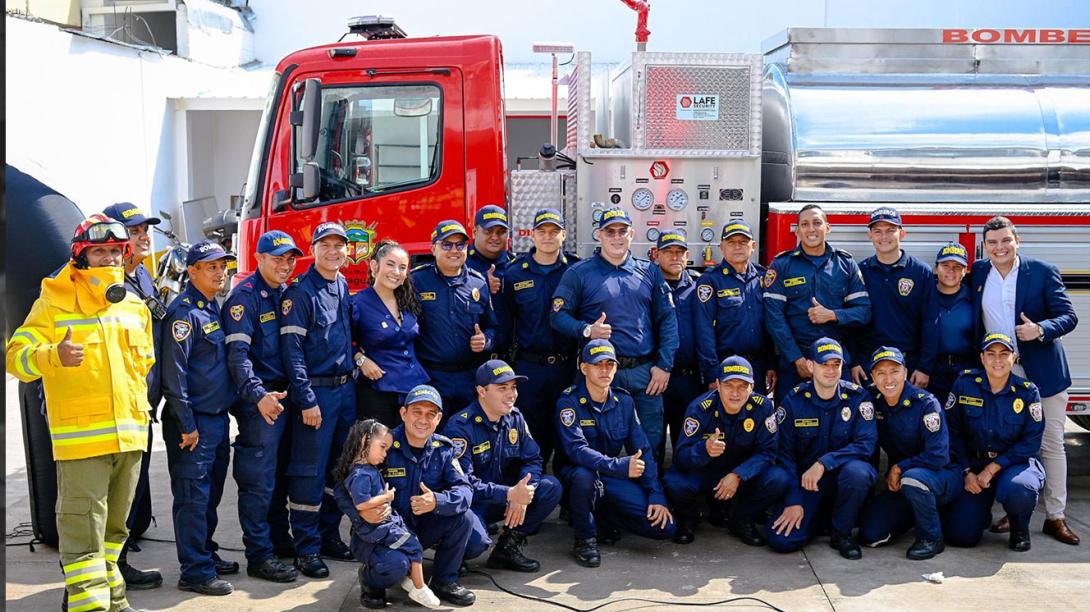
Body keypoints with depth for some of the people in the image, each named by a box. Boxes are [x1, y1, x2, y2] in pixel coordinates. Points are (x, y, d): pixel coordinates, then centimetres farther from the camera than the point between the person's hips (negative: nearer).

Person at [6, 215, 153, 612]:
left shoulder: (135, 308, 13)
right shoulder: (55, 304, -5)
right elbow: (16, 355, -13)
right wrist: (54, 355, -31)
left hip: (130, 434, 6)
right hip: (80, 437, -6)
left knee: (114, 524, 17)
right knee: (84, 529, -7)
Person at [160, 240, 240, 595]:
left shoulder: (214, 308, 14)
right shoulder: (184, 311, -14)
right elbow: (174, 371, -18)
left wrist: (230, 407, 18)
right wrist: (186, 424, -19)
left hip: (219, 417, 9)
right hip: (194, 422, -9)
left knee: (211, 494, 17)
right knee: (193, 497, -3)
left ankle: (207, 555, 28)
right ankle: (195, 572, 2)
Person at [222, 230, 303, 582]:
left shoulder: (287, 295, 13)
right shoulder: (245, 296, -10)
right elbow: (237, 353, -18)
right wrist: (259, 395, -30)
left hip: (287, 395, 7)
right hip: (260, 400, -7)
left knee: (281, 473, 15)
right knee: (258, 478, -3)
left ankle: (279, 537, 27)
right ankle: (259, 556, 3)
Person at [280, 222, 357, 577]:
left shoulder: (344, 288, 11)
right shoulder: (301, 292, -10)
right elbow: (292, 349, -14)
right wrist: (307, 399, -18)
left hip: (346, 388, 7)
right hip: (316, 391, -7)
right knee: (310, 471, -3)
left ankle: (330, 535, 24)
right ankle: (306, 548, 4)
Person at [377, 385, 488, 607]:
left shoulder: (443, 448, -3)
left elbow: (464, 490, -14)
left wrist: (437, 502, -34)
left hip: (425, 528, 5)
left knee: (464, 517, -20)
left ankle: (444, 581, 2)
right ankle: (373, 582, 6)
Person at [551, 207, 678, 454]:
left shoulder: (649, 272, 11)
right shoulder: (579, 273, 2)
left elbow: (667, 319, 7)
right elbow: (558, 315, -3)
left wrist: (664, 365, -2)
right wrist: (586, 330, -20)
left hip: (645, 371, 2)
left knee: (653, 438, 6)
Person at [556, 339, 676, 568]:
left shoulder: (624, 401, 1)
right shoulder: (569, 402, -14)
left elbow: (643, 450, 3)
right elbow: (576, 450, -26)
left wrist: (656, 495, -7)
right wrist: (620, 466, -38)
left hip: (614, 480, 4)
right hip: (578, 473, -4)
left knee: (665, 527, -14)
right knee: (583, 475, -41)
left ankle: (605, 517, 12)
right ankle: (585, 539, -14)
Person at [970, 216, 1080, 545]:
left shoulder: (1043, 272, -4)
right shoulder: (978, 272, 6)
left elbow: (1068, 316, -5)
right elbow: (973, 320, 14)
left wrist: (1041, 330, -24)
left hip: (1042, 373, -3)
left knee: (1051, 445, 2)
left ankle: (1055, 517, 11)